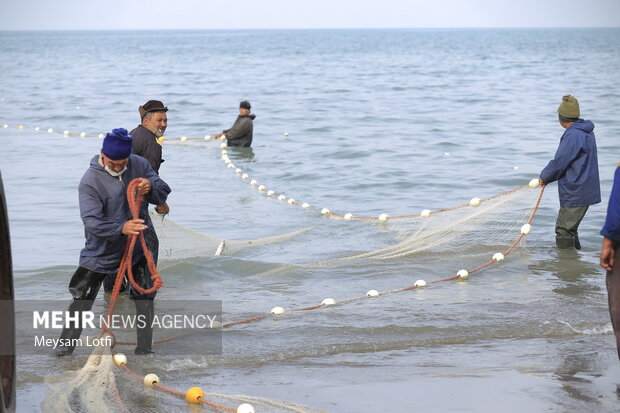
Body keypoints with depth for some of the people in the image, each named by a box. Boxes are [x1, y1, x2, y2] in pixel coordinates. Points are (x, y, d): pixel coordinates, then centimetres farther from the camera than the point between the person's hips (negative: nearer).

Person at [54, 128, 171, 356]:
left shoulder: (140, 165, -9)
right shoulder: (90, 181, -22)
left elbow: (163, 192, -4)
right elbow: (92, 221, -30)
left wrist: (151, 188, -28)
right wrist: (121, 228, -46)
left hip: (139, 247, 3)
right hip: (101, 251, -3)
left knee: (145, 296, 9)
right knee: (82, 297, 2)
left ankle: (144, 348, 22)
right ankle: (66, 345, 14)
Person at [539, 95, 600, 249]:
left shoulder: (573, 135, -20)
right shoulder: (586, 132, 12)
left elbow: (559, 163, -19)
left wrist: (544, 177, -1)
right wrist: (548, 177, 12)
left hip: (575, 194, -10)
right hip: (585, 191, 10)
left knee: (564, 231, -6)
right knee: (569, 229, 19)